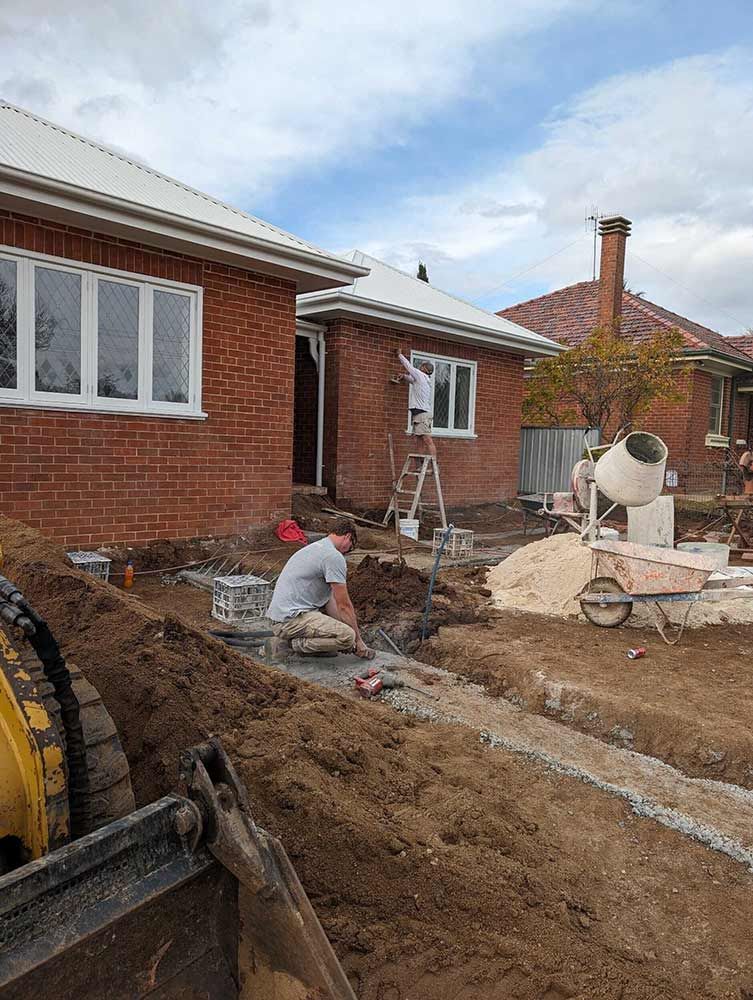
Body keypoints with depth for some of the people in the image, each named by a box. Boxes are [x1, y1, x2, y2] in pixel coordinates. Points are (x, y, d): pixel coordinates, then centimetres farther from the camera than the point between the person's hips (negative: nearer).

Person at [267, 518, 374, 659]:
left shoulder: (316, 547, 18)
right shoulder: (334, 556, -13)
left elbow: (331, 599, 24)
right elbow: (344, 605, -10)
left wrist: (341, 623, 21)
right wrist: (358, 640, 0)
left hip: (281, 613, 10)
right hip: (290, 619, -10)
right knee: (348, 636, -23)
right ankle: (300, 644, -4)